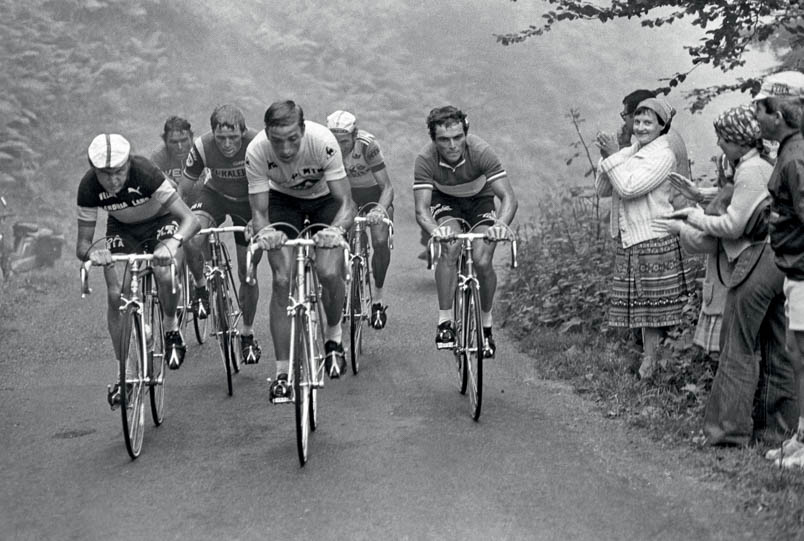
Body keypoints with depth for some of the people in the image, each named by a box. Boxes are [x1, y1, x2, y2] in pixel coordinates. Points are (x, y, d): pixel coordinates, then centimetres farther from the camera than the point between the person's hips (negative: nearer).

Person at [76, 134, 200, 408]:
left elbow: (190, 219, -38)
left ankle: (172, 329, 0)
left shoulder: (144, 172, -35)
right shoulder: (89, 188, -26)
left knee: (165, 275, -32)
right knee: (116, 295, -16)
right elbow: (81, 244, -20)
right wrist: (91, 253, -44)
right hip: (122, 229, 3)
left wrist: (173, 243, -57)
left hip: (161, 222, -3)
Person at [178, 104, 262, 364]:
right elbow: (182, 189, -15)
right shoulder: (202, 147, -26)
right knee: (191, 241, -30)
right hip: (215, 195, 1)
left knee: (248, 274, 2)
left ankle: (247, 333, 24)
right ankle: (201, 289, 0)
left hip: (248, 202, -1)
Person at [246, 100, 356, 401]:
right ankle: (282, 373, -4)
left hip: (324, 198, -1)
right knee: (282, 280, -14)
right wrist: (264, 232, -47)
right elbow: (259, 211, -25)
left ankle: (333, 336, 12)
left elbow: (346, 203, -32)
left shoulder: (322, 141, -36)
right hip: (283, 199, 1)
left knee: (329, 273, -21)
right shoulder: (256, 152, -31)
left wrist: (336, 229, -52)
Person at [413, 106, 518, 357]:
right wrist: (434, 230, -57)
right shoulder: (426, 159, -30)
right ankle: (445, 322, -19)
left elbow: (508, 197, -37)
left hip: (480, 199, 0)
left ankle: (486, 325, 6)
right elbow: (421, 208, -35)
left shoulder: (481, 152, -33)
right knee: (450, 247, -29)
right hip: (445, 200, 0)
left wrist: (501, 224, -57)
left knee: (482, 261, -18)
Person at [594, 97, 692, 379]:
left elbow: (629, 187, -20)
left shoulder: (663, 155, -10)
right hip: (628, 239, 7)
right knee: (639, 302, 10)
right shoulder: (629, 152, 13)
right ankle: (647, 356, 16)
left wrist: (614, 156, -13)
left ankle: (650, 360, 3)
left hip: (654, 240, -7)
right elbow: (602, 190, 10)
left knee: (652, 302, -2)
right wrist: (606, 159, -5)